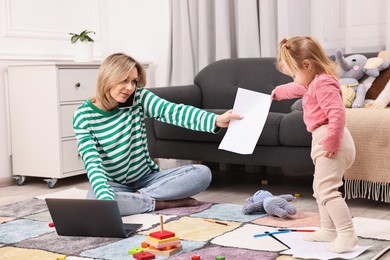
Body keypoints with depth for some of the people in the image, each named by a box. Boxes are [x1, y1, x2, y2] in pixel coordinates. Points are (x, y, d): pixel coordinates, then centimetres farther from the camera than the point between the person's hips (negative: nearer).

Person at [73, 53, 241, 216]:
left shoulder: (139, 98, -6)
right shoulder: (84, 116, -12)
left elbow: (174, 111, -22)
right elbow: (92, 163, -22)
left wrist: (216, 120, -39)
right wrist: (107, 200, -41)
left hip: (147, 179, 3)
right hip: (114, 185, -3)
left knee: (203, 173, -15)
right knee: (94, 200, -38)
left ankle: (137, 198, -19)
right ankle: (160, 203, -21)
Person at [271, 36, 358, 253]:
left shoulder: (324, 83, -19)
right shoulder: (314, 83, 16)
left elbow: (338, 114, -30)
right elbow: (295, 89, 38)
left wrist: (331, 142, -29)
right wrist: (277, 92, 54)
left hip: (330, 140, -11)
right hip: (324, 141, 11)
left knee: (327, 189, -15)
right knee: (320, 189, 19)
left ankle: (347, 235, -14)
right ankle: (329, 230, 29)